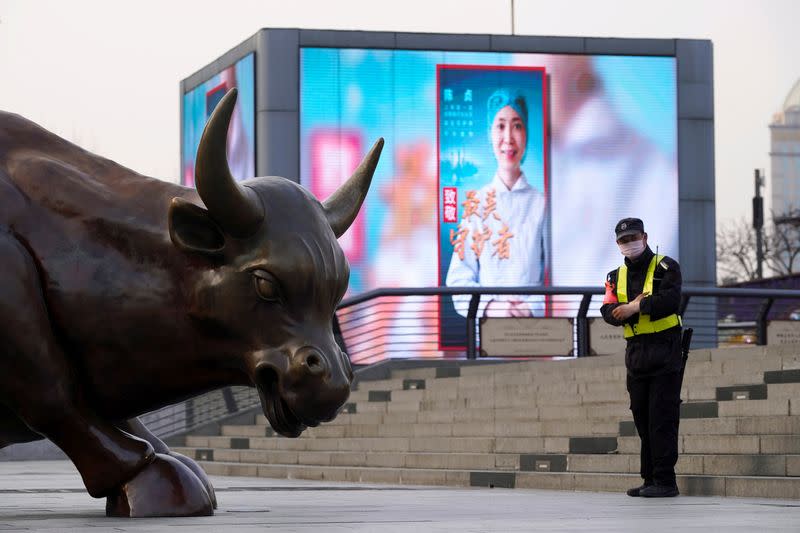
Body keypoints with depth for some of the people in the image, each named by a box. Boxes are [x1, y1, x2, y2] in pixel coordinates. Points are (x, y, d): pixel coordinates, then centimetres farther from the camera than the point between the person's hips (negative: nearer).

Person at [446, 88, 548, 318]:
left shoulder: (541, 204, 7)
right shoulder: (475, 203, 9)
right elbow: (458, 280, 6)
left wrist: (533, 308, -12)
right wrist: (488, 307, -10)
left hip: (533, 323, 0)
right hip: (486, 323, 0)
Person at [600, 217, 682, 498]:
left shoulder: (666, 267, -2)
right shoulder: (616, 277, 15)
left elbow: (671, 299, -18)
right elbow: (609, 313, 1)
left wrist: (636, 308, -18)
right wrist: (635, 306, -17)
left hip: (664, 351, -6)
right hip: (636, 353, 6)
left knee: (662, 418, -9)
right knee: (642, 419, 7)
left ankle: (665, 480, -8)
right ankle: (650, 479, 13)